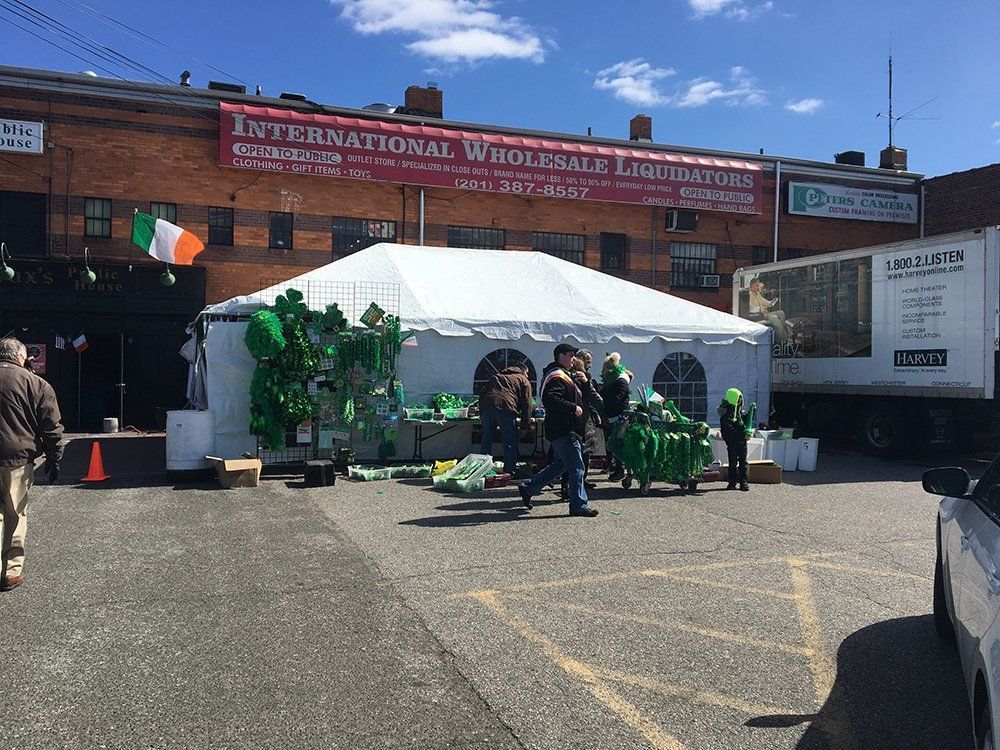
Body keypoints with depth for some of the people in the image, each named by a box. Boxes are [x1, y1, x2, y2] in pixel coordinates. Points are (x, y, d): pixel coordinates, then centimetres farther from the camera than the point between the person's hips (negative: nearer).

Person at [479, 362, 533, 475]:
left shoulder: (496, 376, 33)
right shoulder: (524, 381, 17)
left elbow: (483, 395, 27)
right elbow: (526, 405, 9)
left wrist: (482, 411, 27)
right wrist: (524, 426, 11)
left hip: (487, 406, 5)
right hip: (505, 407, -5)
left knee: (487, 438, 14)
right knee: (510, 442, 5)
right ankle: (510, 470, 7)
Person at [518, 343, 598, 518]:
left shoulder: (562, 375, 19)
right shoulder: (557, 377, -16)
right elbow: (550, 399, -29)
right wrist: (573, 408, -24)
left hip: (560, 430, 11)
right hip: (564, 431, -11)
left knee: (559, 464, 18)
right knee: (576, 468, -3)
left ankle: (527, 488, 23)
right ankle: (578, 505, 6)